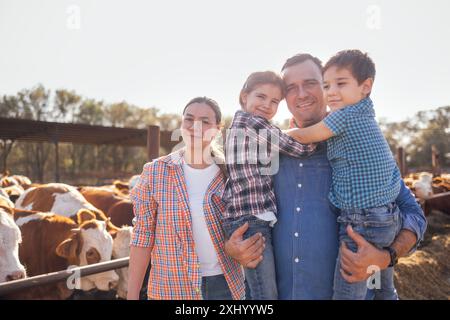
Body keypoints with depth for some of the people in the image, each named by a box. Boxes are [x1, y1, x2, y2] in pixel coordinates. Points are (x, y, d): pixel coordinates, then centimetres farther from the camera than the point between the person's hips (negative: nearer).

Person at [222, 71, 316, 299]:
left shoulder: (241, 123, 20)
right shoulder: (249, 121, -9)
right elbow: (302, 147, -8)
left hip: (251, 218, 10)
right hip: (251, 219, -10)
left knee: (258, 291, 16)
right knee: (267, 295, -8)